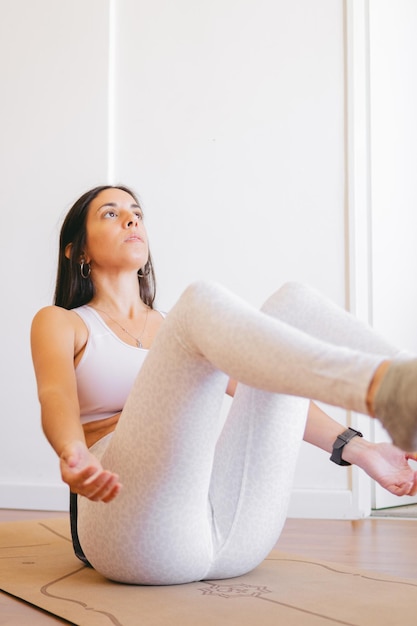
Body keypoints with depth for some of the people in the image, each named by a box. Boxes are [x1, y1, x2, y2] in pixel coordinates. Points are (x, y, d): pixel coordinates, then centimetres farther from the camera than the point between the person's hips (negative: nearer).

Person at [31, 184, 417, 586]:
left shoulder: (172, 325, 31)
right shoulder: (59, 322, 19)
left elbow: (267, 387, 19)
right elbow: (56, 396, -4)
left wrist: (354, 448, 2)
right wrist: (72, 456, -29)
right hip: (133, 531, -4)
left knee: (291, 303, -8)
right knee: (203, 304, -23)